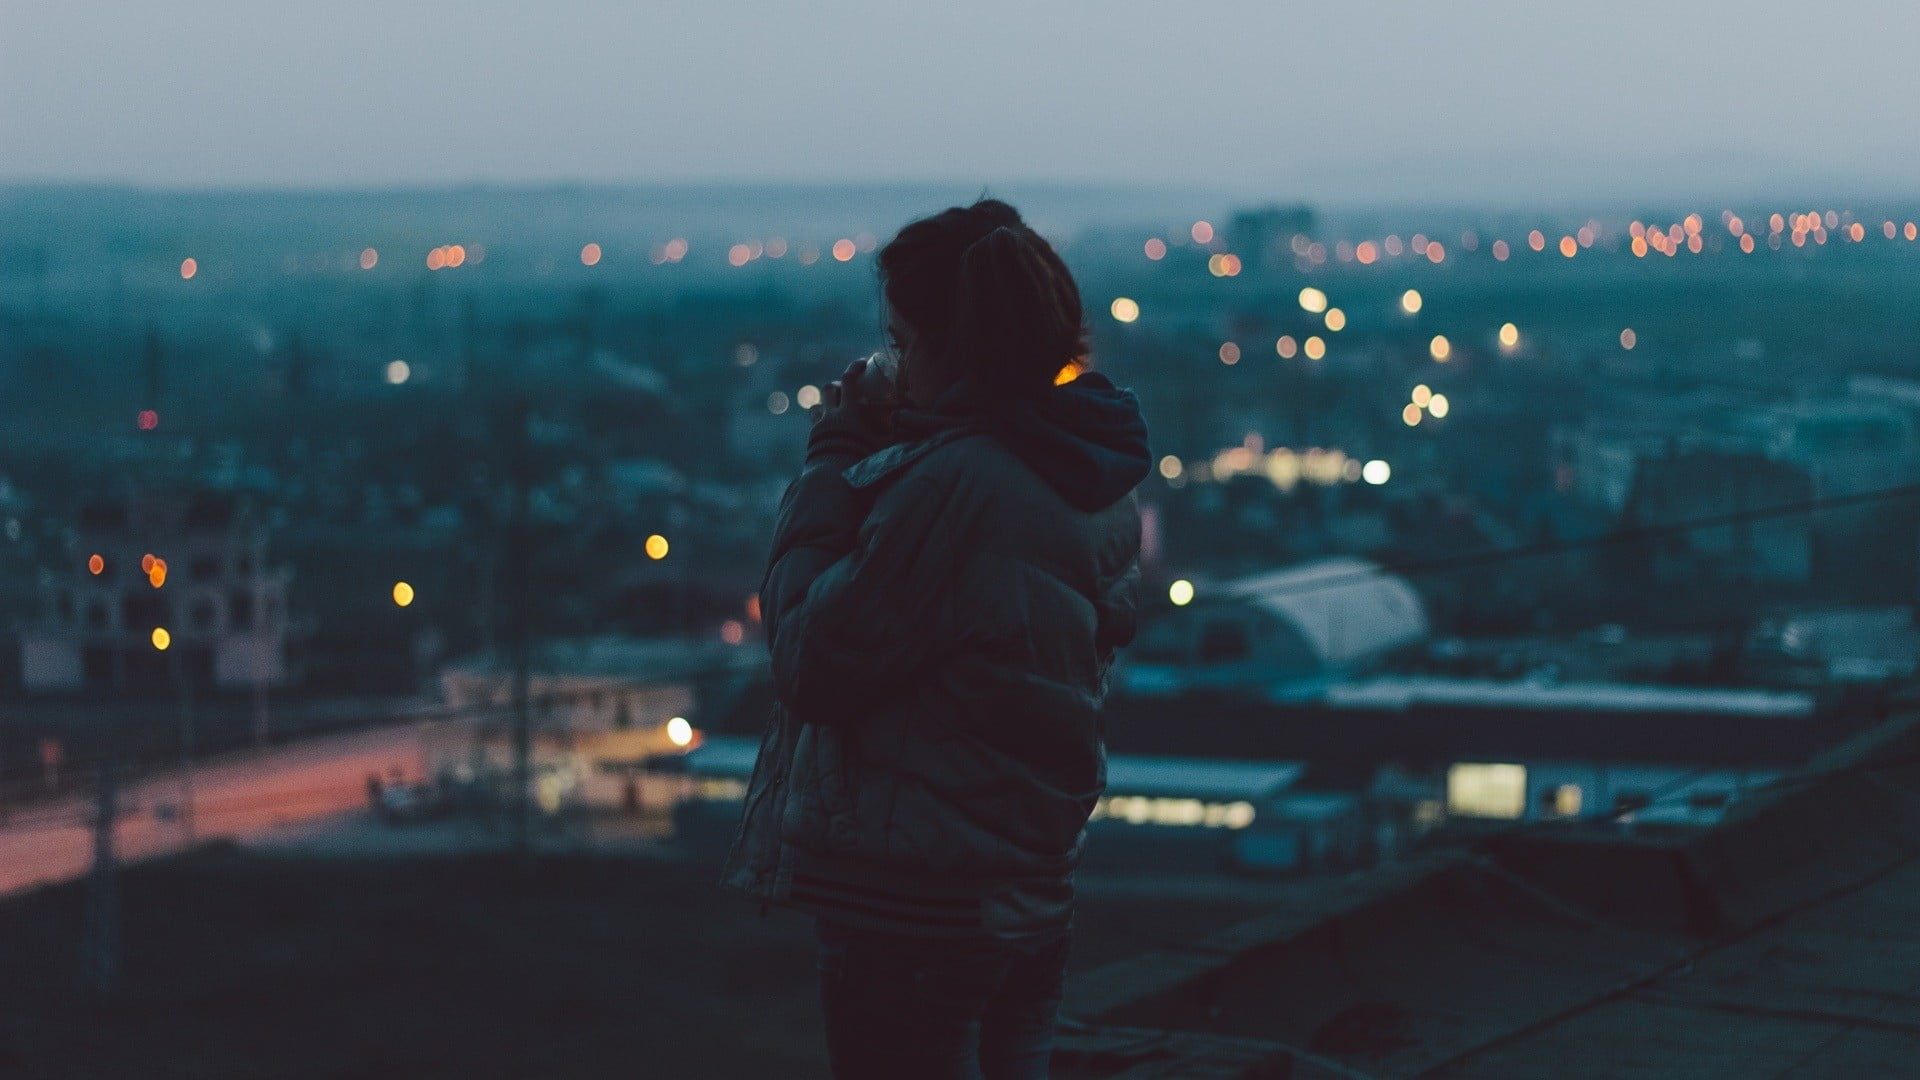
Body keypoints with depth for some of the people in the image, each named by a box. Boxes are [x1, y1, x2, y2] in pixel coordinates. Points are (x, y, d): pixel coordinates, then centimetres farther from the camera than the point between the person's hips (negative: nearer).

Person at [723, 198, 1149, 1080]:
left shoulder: (953, 484, -22)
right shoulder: (1102, 485, 6)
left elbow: (814, 662, -17)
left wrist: (831, 464, -8)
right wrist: (882, 460, 11)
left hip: (914, 909, -9)